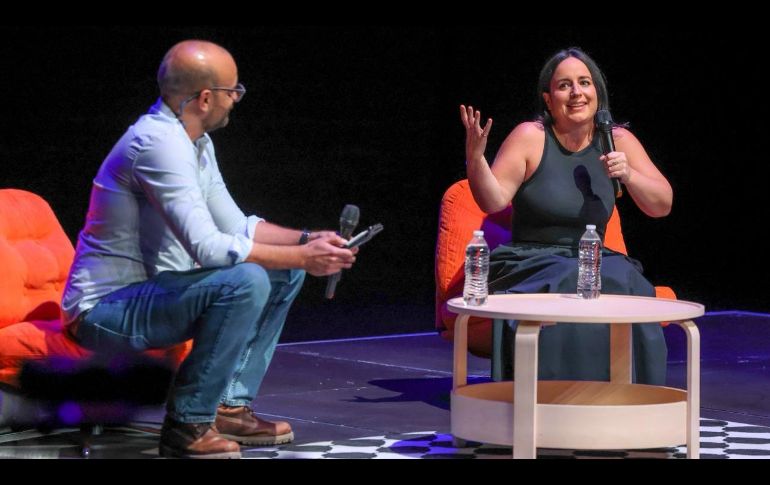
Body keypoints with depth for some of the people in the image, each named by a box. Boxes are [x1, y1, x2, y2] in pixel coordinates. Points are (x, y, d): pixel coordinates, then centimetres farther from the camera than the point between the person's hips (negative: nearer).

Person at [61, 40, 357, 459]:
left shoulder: (194, 141, 9)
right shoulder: (159, 142, -23)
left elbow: (236, 227, 16)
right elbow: (207, 247, -29)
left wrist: (305, 241, 0)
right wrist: (302, 258, -22)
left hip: (150, 291, 10)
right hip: (105, 310, -10)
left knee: (283, 272, 9)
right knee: (245, 280, -29)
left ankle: (230, 407, 5)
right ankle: (188, 424, -17)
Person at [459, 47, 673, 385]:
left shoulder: (618, 141, 6)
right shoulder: (530, 138, -4)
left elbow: (663, 205, 5)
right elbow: (492, 201, -12)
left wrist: (628, 175, -13)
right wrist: (474, 157, -29)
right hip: (530, 265, -3)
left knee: (626, 290, -30)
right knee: (568, 293, -35)